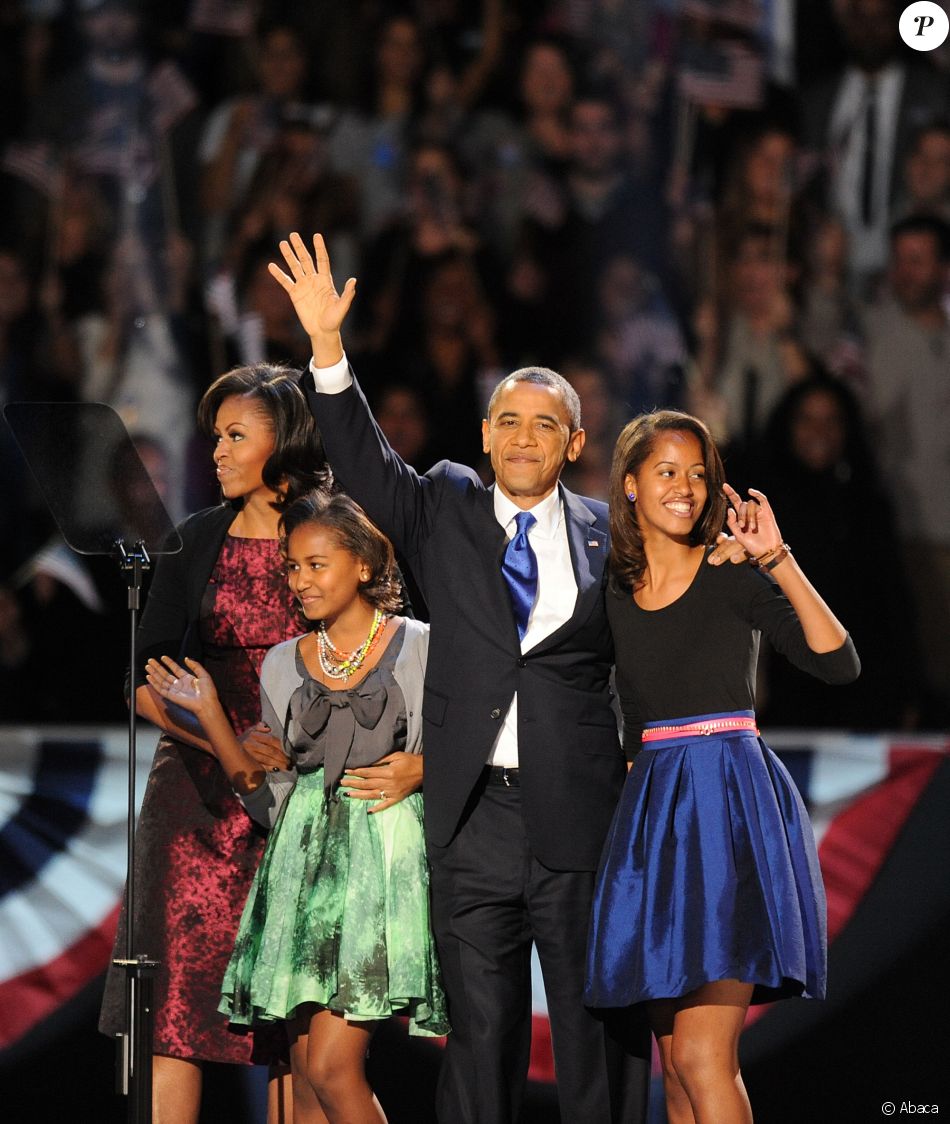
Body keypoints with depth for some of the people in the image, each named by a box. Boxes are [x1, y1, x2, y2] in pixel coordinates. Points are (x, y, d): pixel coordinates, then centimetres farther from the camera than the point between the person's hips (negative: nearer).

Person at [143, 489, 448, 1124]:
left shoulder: (419, 648, 1)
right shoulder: (284, 664, 13)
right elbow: (267, 796, 12)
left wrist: (419, 770, -12)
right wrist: (210, 715, 3)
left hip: (383, 855, -5)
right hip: (304, 857, 5)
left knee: (332, 1067, -15)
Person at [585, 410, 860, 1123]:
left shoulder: (733, 577, -2)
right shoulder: (614, 590, 11)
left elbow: (841, 664, -14)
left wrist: (778, 559, -19)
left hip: (730, 803, -5)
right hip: (651, 808, 5)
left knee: (703, 1056, -14)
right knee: (674, 1061, 6)